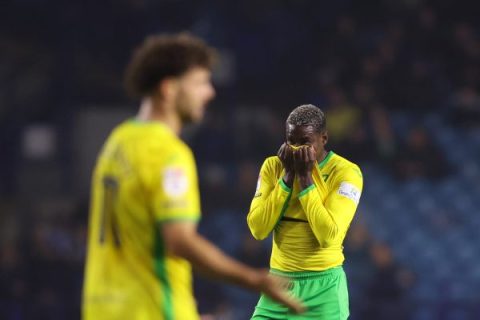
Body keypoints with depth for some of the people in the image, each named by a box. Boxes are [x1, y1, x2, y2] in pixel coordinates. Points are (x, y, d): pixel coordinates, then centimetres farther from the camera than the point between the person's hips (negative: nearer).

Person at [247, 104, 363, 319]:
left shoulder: (346, 172, -8)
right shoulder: (272, 166, 5)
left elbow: (328, 235, -20)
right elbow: (258, 229, -5)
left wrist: (305, 178, -16)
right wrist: (287, 176, -10)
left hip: (323, 287, -4)